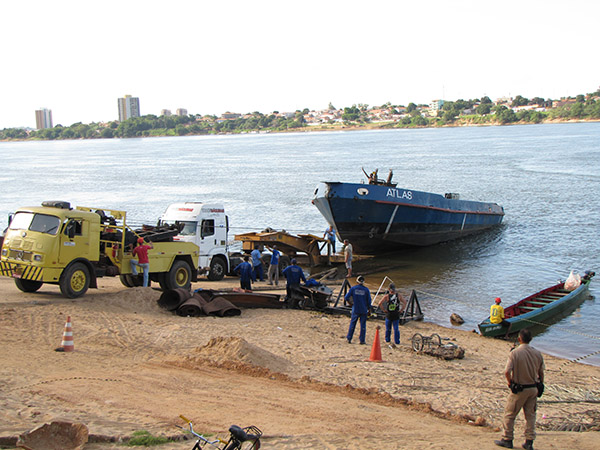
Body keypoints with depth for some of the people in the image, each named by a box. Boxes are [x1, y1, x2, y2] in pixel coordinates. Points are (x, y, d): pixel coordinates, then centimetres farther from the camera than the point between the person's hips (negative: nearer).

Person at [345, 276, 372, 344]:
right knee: (363, 325, 6)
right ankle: (362, 340, 5)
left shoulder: (353, 288, -3)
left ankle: (349, 338, 14)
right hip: (364, 310, -1)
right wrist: (369, 308, 12)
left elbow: (346, 297, -5)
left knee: (352, 323, 12)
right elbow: (369, 300, -1)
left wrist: (350, 302, 13)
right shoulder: (366, 289, -4)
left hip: (355, 310, 1)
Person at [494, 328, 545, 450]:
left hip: (519, 389, -4)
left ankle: (507, 440, 16)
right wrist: (540, 385, 19)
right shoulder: (537, 353, -1)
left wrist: (510, 383, -6)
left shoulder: (515, 353, -16)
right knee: (530, 415, 13)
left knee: (509, 414, 10)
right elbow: (541, 372, 7)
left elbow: (507, 372, -23)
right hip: (533, 388, 5)